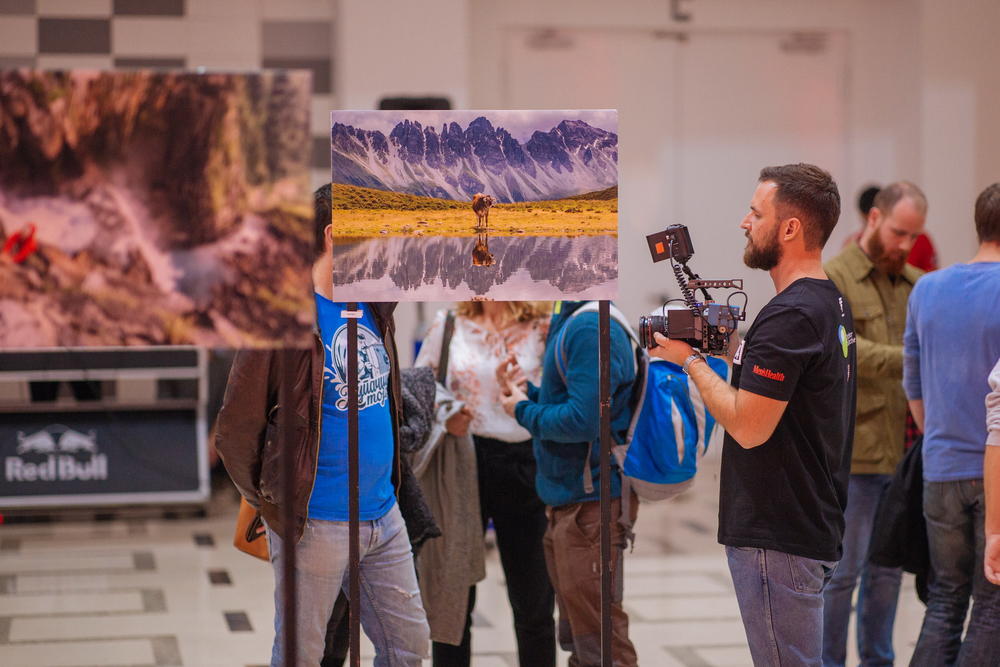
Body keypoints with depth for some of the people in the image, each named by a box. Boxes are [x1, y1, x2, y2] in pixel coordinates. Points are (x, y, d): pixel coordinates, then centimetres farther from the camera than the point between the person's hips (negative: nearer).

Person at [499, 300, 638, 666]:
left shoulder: (590, 328, -20)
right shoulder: (567, 322, 12)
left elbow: (584, 421, -25)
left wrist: (523, 410, -10)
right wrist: (525, 392, 6)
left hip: (591, 502, -11)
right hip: (565, 500, 11)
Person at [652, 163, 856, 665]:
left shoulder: (789, 316, -20)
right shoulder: (831, 302, 12)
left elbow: (749, 427, -22)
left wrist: (690, 361, -10)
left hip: (779, 540, -10)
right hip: (817, 525, 10)